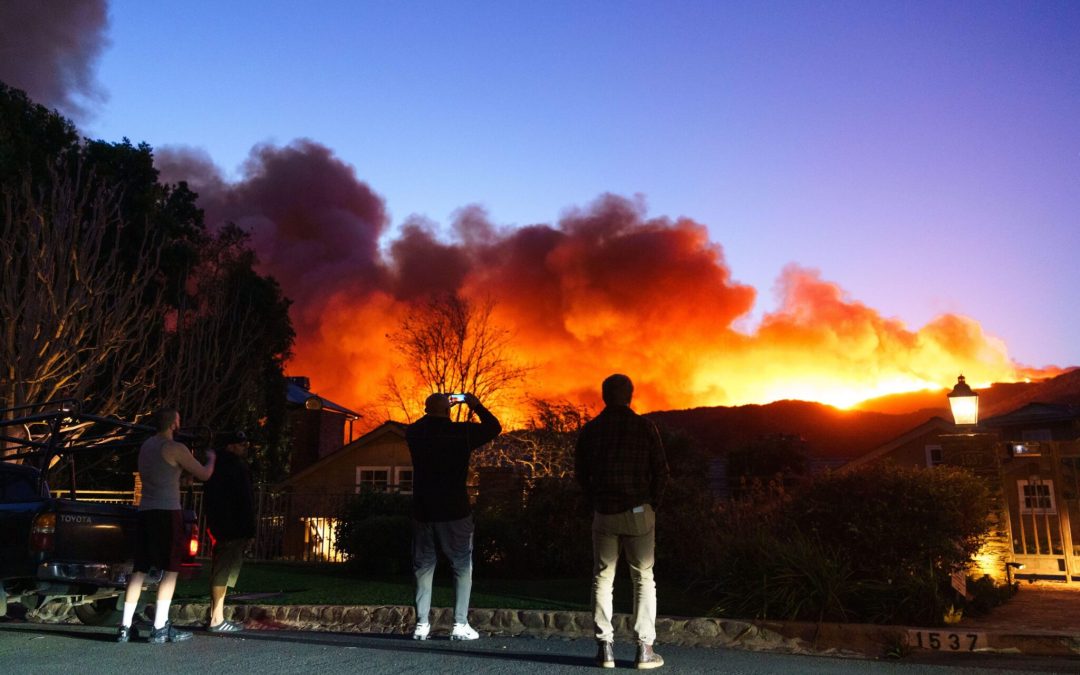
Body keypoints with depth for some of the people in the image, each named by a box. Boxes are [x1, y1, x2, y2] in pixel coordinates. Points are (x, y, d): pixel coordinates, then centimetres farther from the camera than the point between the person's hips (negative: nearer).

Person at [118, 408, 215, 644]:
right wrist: (211, 459, 19)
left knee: (139, 571, 9)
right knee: (170, 571, -2)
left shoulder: (146, 445, 15)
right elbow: (204, 474, -1)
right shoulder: (175, 448, -9)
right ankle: (160, 628, -5)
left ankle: (125, 627, 8)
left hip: (145, 511, 8)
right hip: (167, 513, -8)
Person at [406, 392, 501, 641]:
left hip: (423, 511, 3)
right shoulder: (462, 432, -9)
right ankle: (460, 625, 4)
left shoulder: (414, 433, -2)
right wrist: (476, 406, 17)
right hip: (454, 512, -3)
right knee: (462, 567, 8)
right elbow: (494, 427, 7)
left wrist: (433, 411, 26)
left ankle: (422, 624, 9)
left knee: (423, 567, 12)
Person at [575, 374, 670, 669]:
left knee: (602, 580, 10)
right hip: (639, 512, -1)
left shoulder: (590, 429, 1)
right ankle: (645, 649, 5)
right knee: (643, 579, 8)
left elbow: (581, 474, 5)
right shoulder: (644, 427, -5)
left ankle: (605, 648, 7)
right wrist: (652, 503, 9)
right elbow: (661, 470, -4)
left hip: (604, 513, 2)